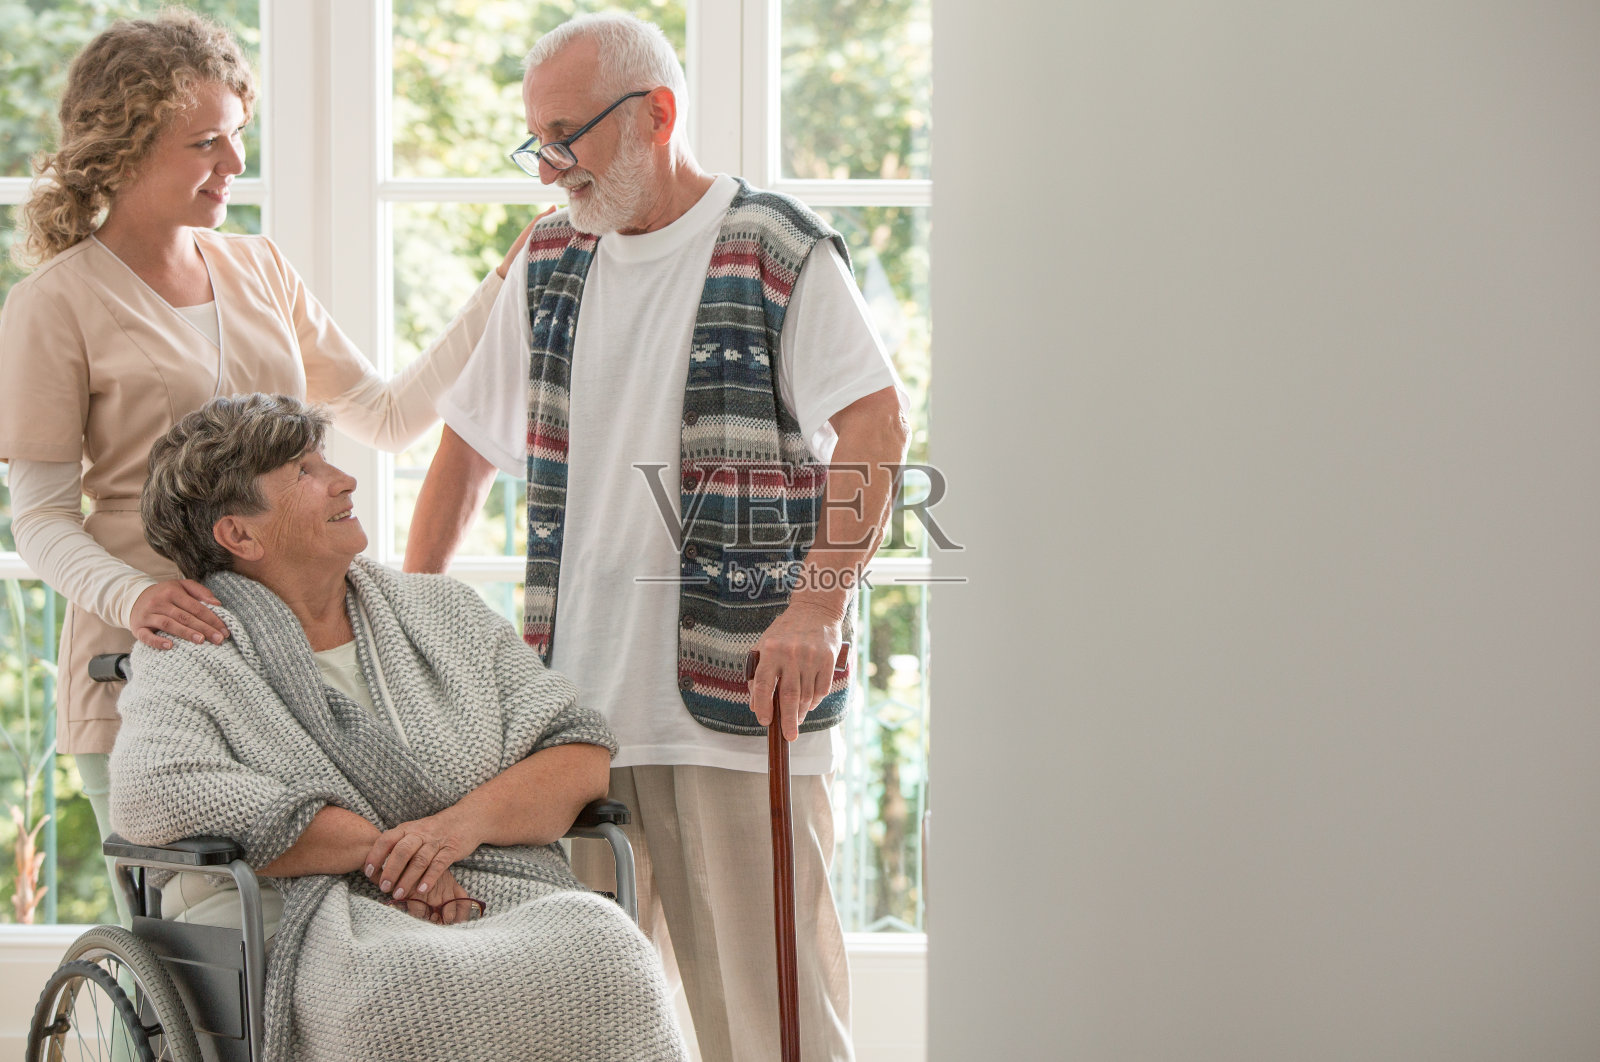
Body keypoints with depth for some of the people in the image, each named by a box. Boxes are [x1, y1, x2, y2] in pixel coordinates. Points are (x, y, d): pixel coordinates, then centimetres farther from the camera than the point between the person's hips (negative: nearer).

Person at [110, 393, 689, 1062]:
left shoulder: (443, 611, 22)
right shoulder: (192, 658, 8)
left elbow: (584, 754, 15)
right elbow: (152, 794, -14)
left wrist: (465, 823, -8)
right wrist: (378, 849, -12)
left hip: (515, 907, 4)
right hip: (333, 925, -4)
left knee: (607, 956, -32)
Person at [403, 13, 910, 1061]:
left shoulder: (778, 249, -2)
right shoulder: (550, 264, 16)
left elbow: (877, 426, -12)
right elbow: (469, 445, 25)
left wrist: (818, 603, -22)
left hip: (740, 699, -5)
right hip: (573, 700, 6)